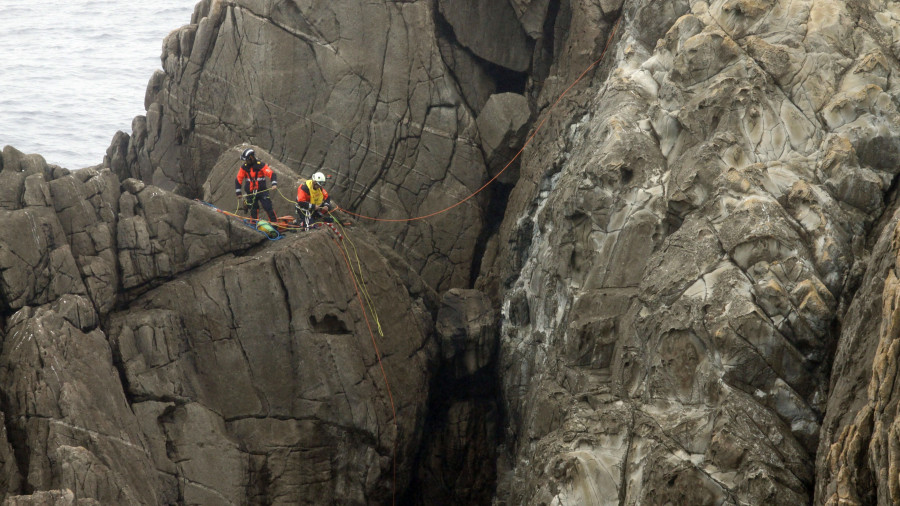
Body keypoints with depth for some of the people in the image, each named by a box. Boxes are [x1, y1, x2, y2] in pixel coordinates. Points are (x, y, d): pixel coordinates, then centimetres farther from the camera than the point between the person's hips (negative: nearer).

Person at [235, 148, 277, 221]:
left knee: (268, 207, -9)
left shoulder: (260, 165, -11)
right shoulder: (244, 167, -1)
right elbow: (238, 180, 6)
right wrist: (238, 193, 3)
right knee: (253, 210, 3)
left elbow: (271, 174, -17)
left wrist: (274, 184, -34)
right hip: (250, 193, 3)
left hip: (262, 191, -3)